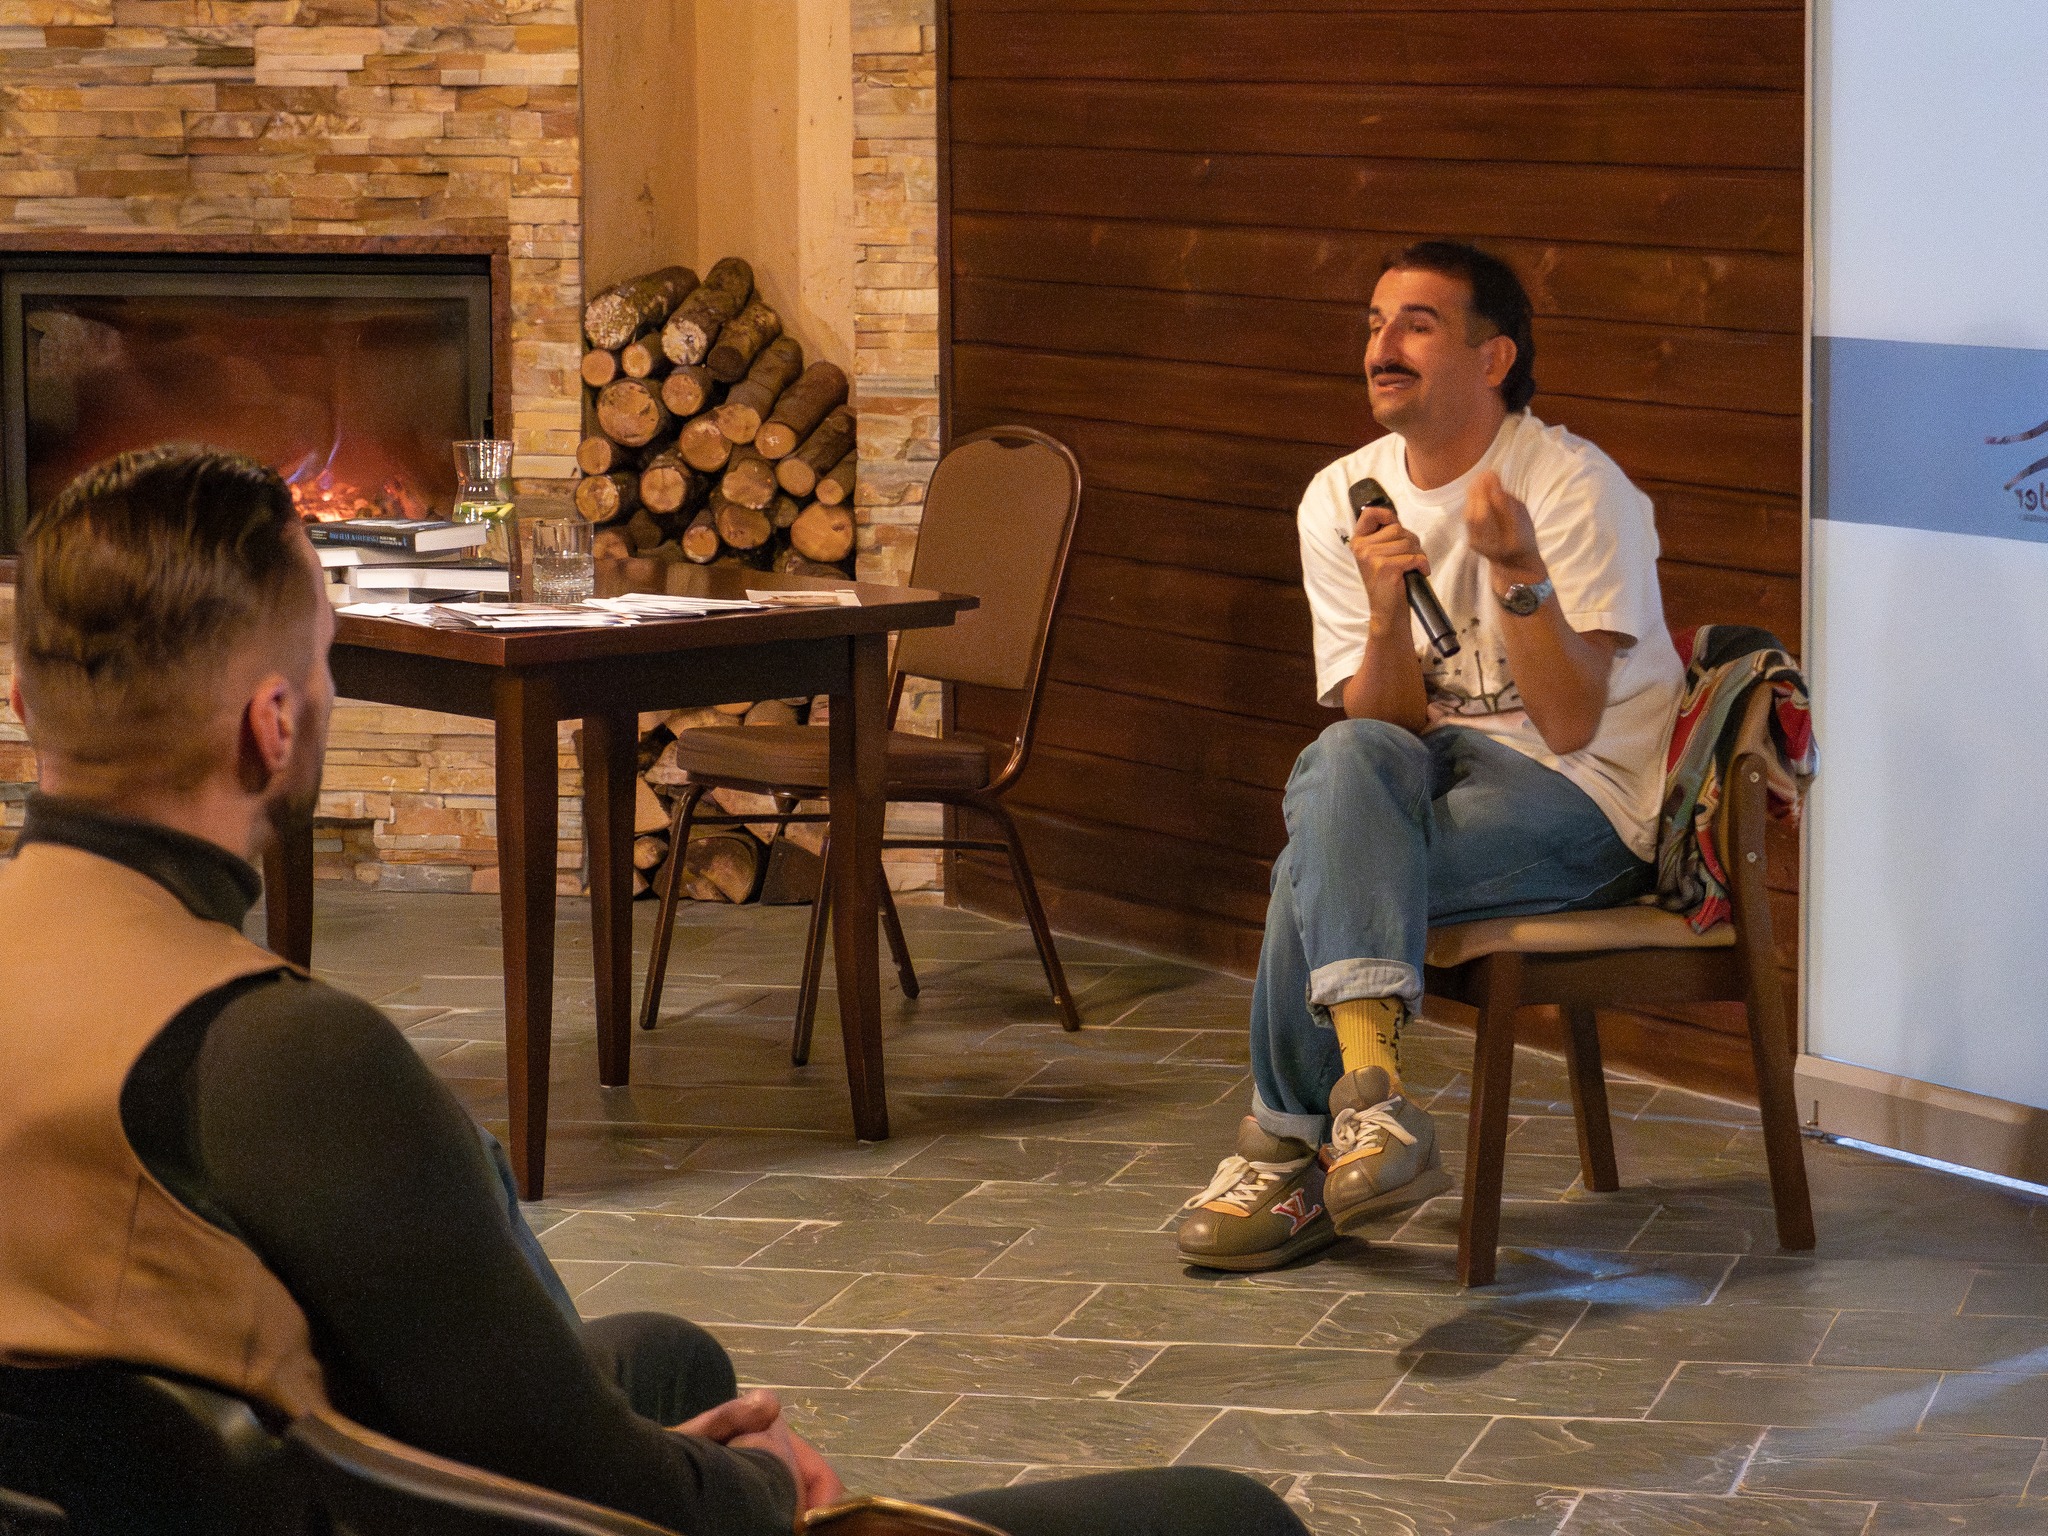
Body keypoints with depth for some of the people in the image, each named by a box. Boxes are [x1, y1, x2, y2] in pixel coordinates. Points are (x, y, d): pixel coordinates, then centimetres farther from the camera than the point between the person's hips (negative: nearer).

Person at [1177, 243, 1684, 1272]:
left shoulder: (1574, 487, -12)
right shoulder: (1340, 499, 4)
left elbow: (1569, 724, -20)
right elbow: (1384, 726, -2)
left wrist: (1518, 569, -32)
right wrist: (1386, 616, -21)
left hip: (1580, 802, -5)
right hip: (1437, 770, 5)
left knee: (1319, 873, -28)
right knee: (1343, 760, -32)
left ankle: (1290, 1159, -15)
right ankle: (1372, 1101, -39)